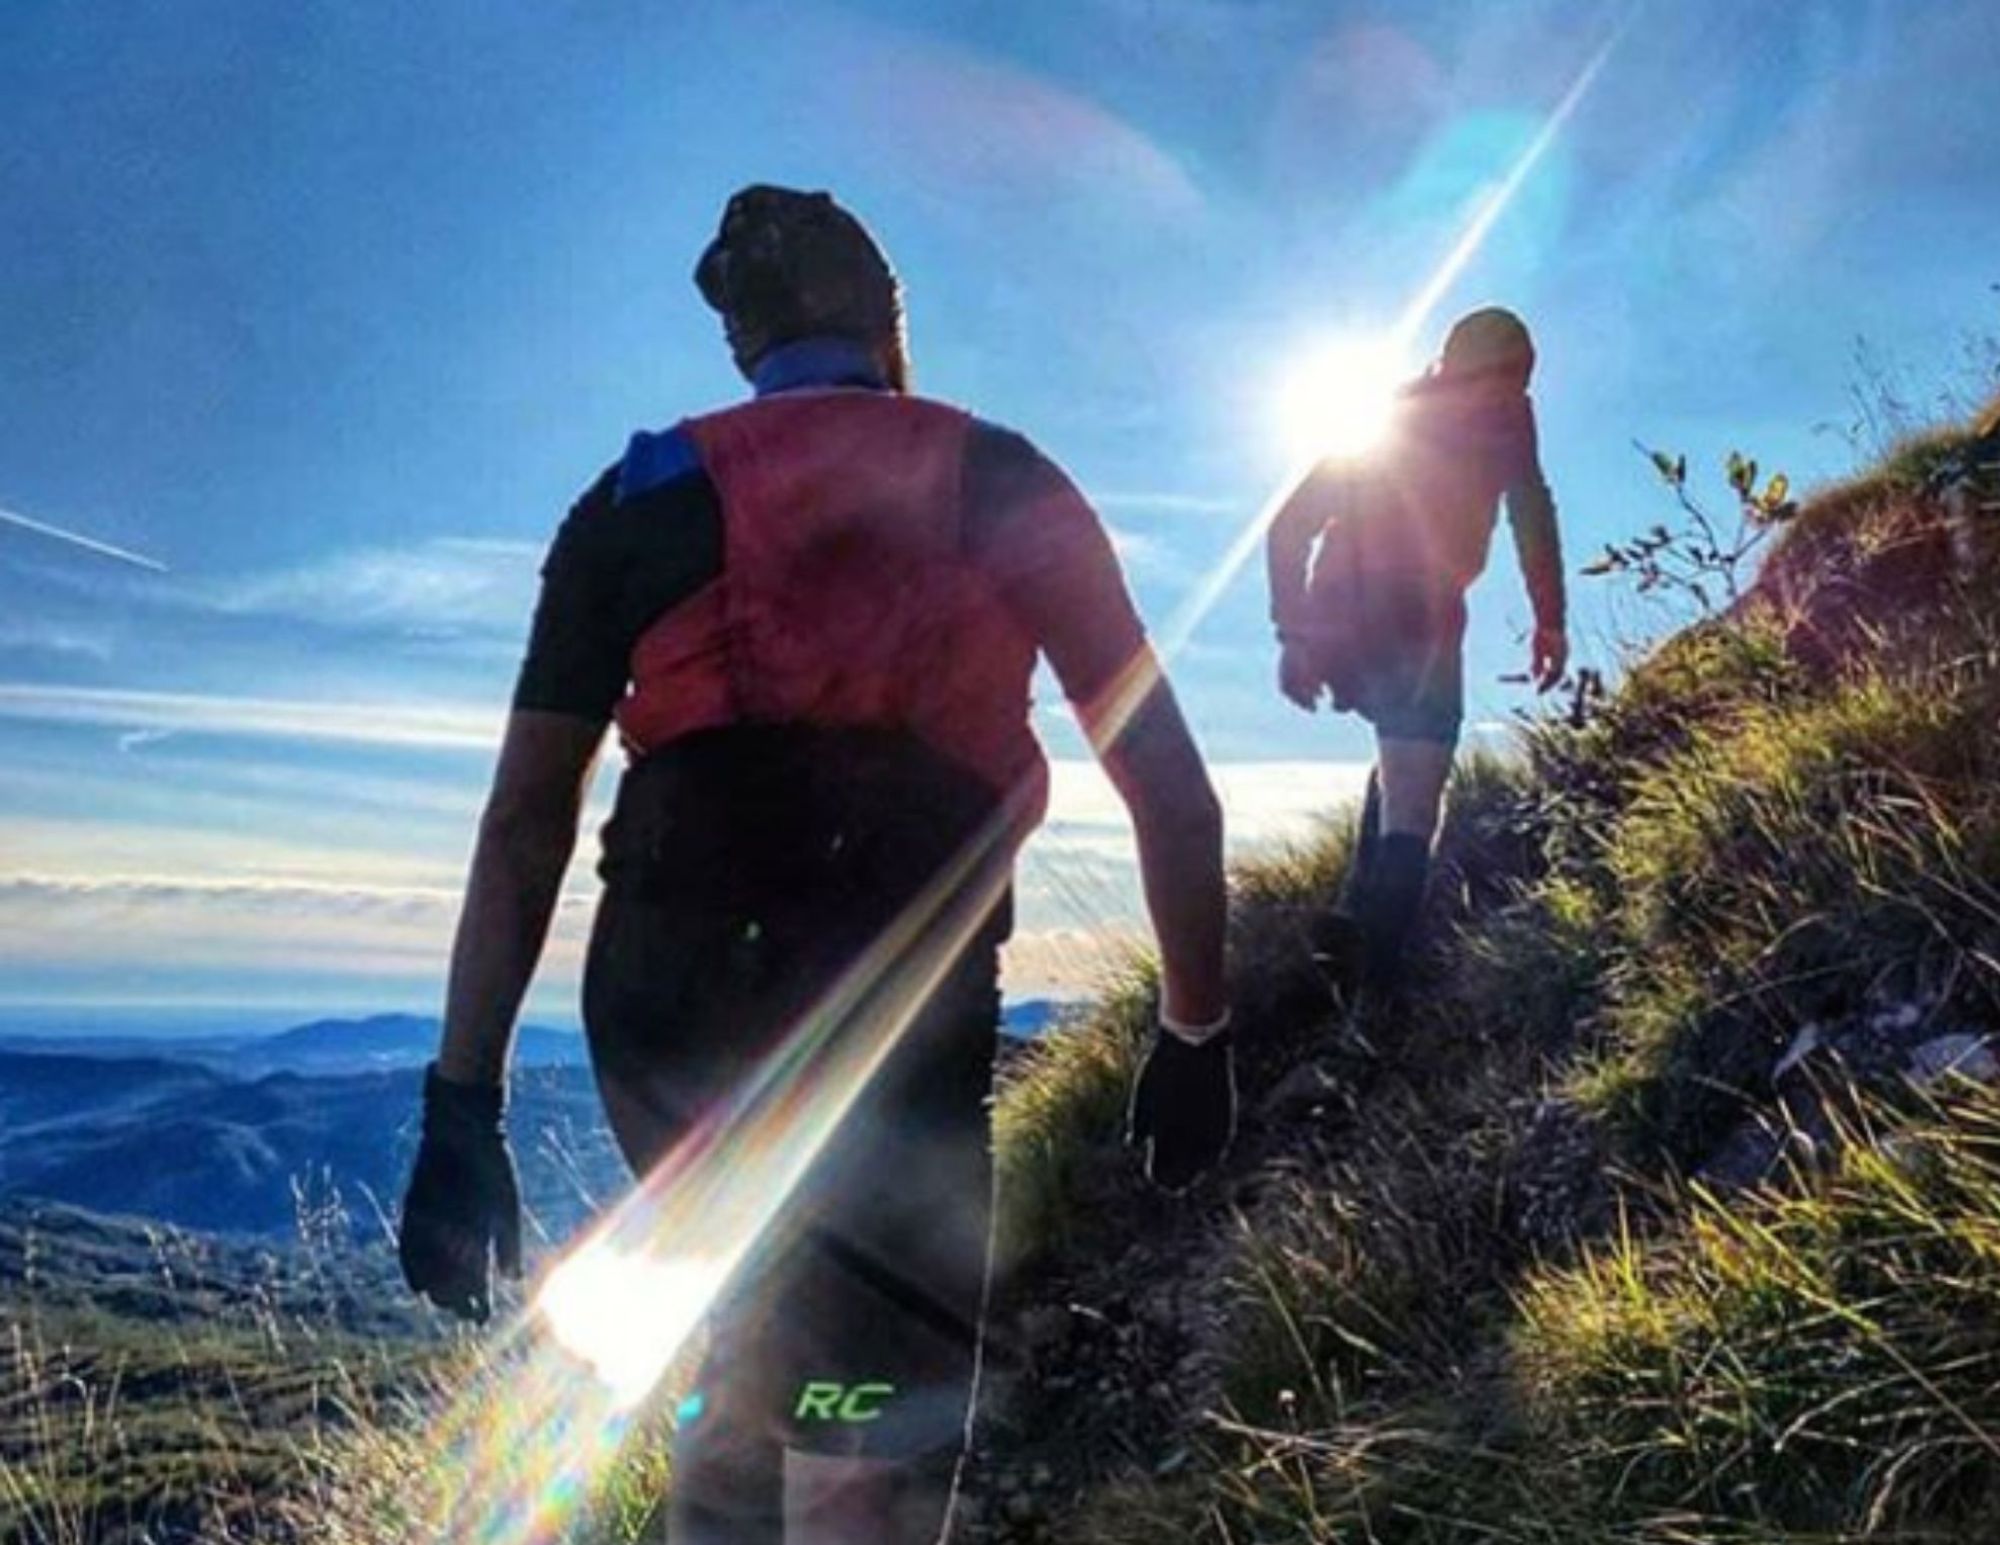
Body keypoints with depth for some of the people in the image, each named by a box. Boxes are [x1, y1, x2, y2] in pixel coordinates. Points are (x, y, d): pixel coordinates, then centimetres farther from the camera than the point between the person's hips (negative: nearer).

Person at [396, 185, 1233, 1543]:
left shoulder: (643, 495, 15)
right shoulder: (1007, 482, 14)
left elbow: (527, 819, 7)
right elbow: (1170, 786, 11)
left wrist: (464, 1103, 8)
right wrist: (1197, 1032, 20)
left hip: (667, 988, 3)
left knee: (741, 1372, 27)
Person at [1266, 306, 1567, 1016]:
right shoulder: (1500, 412, 12)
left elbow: (1288, 528, 16)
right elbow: (1531, 510, -4)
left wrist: (1294, 634, 13)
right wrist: (1550, 621, -1)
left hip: (1337, 623, 5)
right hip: (1418, 620, -5)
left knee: (1405, 761, 29)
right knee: (1410, 813, -5)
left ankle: (1354, 913, 14)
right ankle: (1373, 999, -16)